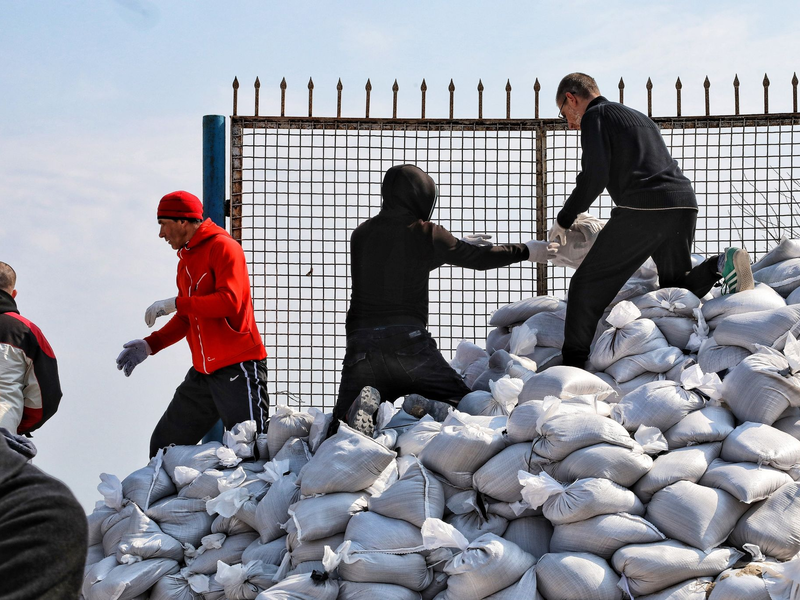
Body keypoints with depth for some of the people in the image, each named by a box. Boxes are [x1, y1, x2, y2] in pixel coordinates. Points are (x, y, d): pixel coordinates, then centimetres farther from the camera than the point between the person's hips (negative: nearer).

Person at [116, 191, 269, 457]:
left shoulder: (223, 247, -8)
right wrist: (150, 344, 12)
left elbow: (229, 302, -22)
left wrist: (175, 303, -19)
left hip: (238, 368, -9)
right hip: (203, 373, 9)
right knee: (164, 445, 9)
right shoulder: (185, 260, 18)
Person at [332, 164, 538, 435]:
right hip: (407, 339, -3)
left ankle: (364, 404, -22)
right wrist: (528, 251, 26)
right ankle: (424, 408, -22)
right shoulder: (427, 234, 0)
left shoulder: (360, 235, 12)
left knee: (338, 428, 11)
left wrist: (461, 245, 35)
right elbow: (478, 259, 11)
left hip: (361, 344, 3)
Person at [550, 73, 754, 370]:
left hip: (643, 206, -8)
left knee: (587, 283, 1)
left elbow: (595, 176, -7)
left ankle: (573, 363, -3)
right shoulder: (637, 117, 33)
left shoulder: (595, 116, 7)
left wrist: (563, 220, 2)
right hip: (684, 202, 8)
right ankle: (721, 265, -9)